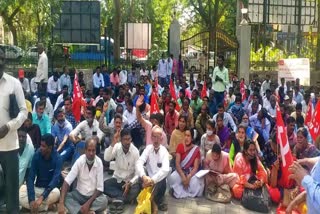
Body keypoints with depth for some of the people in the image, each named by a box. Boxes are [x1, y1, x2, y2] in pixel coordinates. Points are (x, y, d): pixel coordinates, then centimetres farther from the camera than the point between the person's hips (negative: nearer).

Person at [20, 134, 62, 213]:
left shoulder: (57, 158, -18)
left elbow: (55, 179, -27)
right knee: (20, 195, -25)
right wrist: (31, 199, -25)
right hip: (37, 188, 3)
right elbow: (30, 177, -13)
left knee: (56, 192, -37)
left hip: (50, 190, -3)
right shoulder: (37, 155, -10)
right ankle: (47, 206, -15)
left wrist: (42, 197, -39)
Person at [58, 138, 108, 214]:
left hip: (93, 196, -1)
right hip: (79, 194, 1)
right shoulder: (79, 161, -16)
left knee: (104, 201, -31)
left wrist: (88, 203, -25)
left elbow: (100, 188, -14)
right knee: (66, 197, -28)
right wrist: (61, 203, -33)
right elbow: (67, 181, -21)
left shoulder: (99, 163, -16)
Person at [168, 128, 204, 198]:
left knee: (196, 182, -32)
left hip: (191, 172, 0)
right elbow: (177, 163, -11)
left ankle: (191, 193, 2)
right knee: (172, 178, -31)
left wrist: (188, 177, -27)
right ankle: (179, 192, -3)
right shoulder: (180, 146, -5)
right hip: (180, 171, 1)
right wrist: (183, 176, -24)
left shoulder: (196, 149, -6)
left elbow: (196, 167, -11)